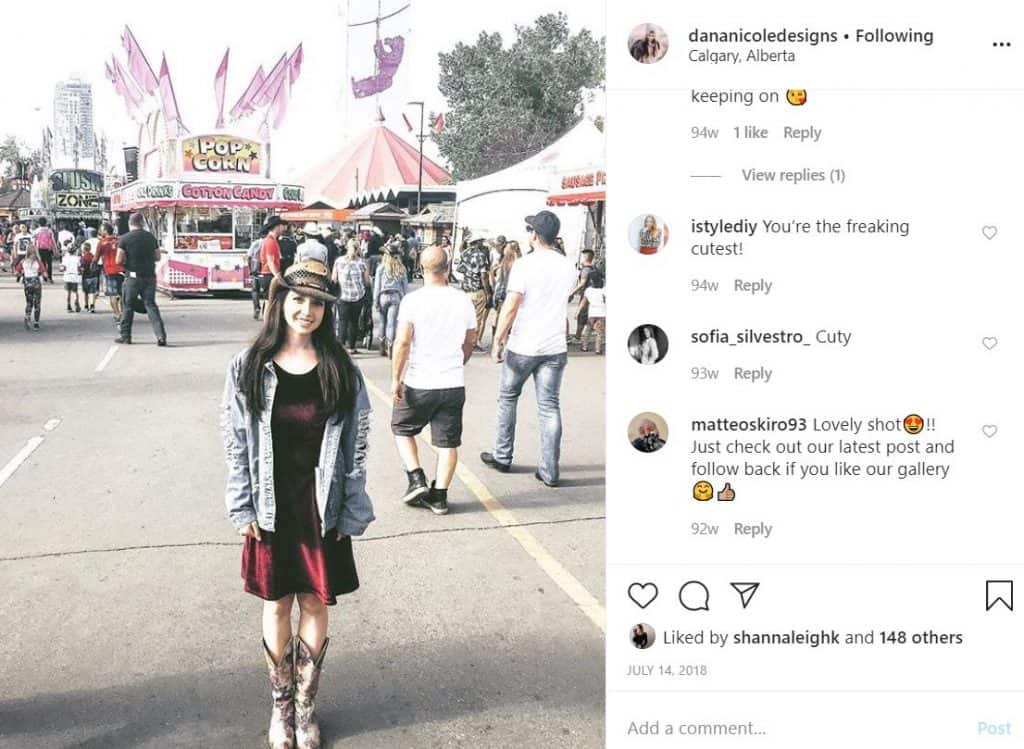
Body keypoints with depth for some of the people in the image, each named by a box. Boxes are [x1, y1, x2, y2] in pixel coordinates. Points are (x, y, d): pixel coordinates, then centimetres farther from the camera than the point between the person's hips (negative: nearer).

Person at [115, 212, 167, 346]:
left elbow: (119, 261, -8)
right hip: (150, 276, 3)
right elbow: (157, 257, 12)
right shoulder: (151, 237, 5)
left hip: (133, 277, -3)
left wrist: (127, 261, 11)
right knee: (151, 305, 4)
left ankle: (125, 336, 16)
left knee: (127, 306, 10)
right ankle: (161, 335, -9)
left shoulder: (125, 238, -7)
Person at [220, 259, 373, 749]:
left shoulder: (342, 371, -3)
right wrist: (243, 508, -5)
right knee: (277, 606, 10)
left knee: (315, 605, 8)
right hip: (271, 507, 0)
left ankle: (306, 706, 24)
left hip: (323, 509, 0)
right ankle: (280, 706, 26)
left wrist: (351, 513, -4)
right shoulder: (249, 367, -4)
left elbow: (355, 447, -1)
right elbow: (236, 442, -1)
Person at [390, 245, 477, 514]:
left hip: (419, 383, -3)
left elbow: (403, 342, -16)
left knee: (402, 429, 18)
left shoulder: (413, 300, -11)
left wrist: (396, 378, -8)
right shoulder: (464, 301, 2)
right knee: (448, 442, 8)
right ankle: (439, 497, 11)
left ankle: (417, 480, 7)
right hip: (454, 384, 3)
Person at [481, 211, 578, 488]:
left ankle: (502, 457, 24)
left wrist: (497, 341, -9)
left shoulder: (525, 265, -13)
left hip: (522, 347, -4)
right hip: (555, 347, 4)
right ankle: (549, 471, 3)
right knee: (549, 406, 5)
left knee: (507, 398, 16)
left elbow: (510, 307, -15)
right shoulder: (568, 267, 4)